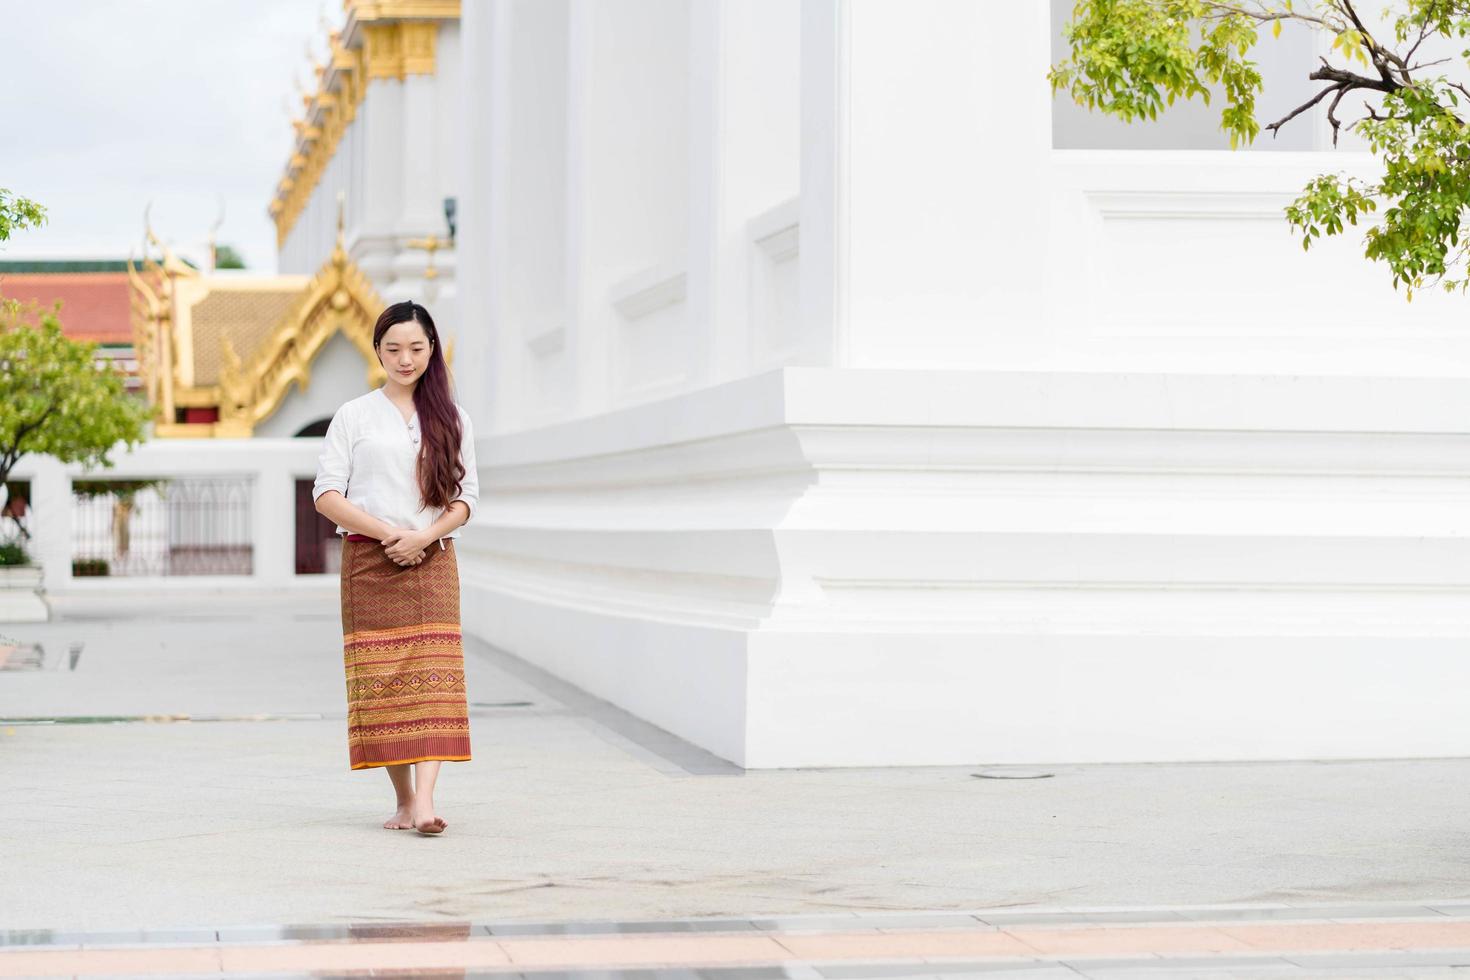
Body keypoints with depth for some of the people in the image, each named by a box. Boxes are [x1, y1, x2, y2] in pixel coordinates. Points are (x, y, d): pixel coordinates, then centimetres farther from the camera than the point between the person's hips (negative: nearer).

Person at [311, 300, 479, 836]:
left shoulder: (451, 418, 11)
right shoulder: (354, 415, 6)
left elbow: (465, 497, 9)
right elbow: (326, 494, 0)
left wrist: (423, 536, -10)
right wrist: (387, 532, -12)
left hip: (432, 559, 1)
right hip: (368, 561, 0)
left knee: (432, 673, -13)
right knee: (380, 679, -2)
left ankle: (424, 802, -22)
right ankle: (403, 798, 8)